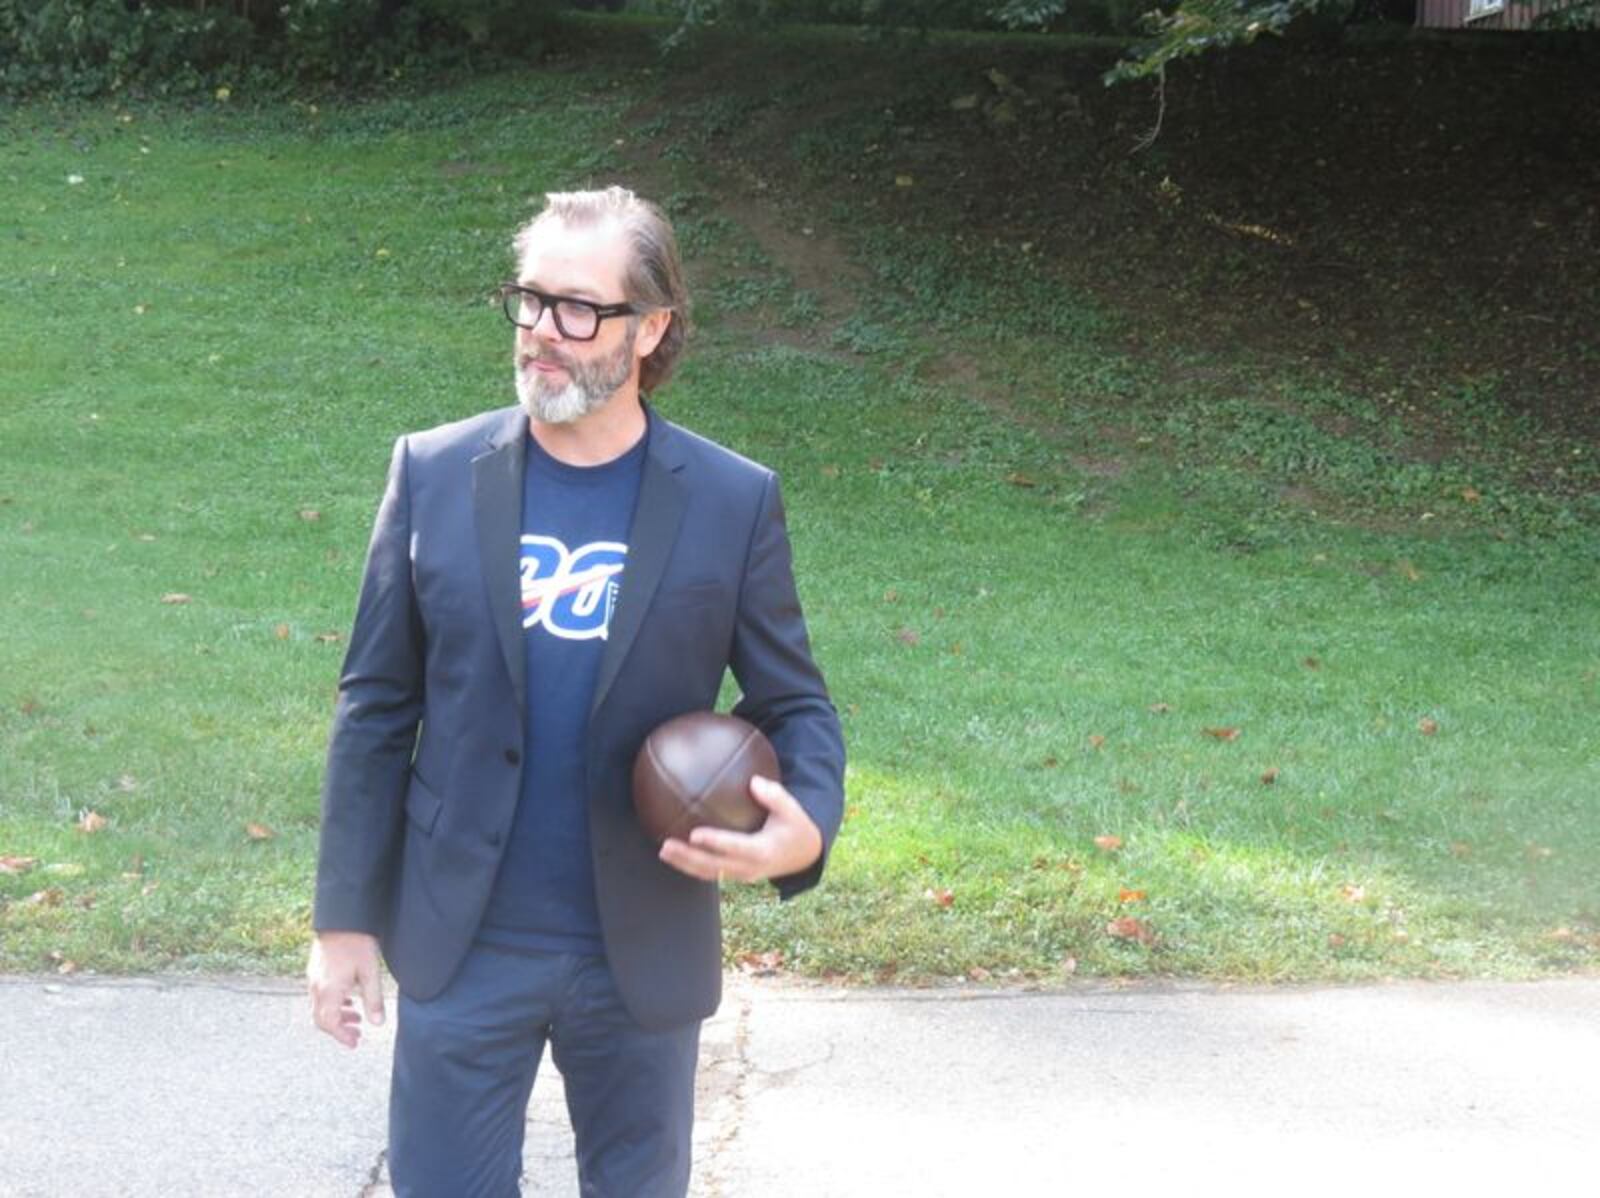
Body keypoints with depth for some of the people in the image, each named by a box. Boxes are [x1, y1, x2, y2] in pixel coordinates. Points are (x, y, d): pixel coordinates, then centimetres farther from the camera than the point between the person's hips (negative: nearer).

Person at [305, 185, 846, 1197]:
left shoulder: (734, 502, -6)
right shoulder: (433, 474, -4)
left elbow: (794, 704, 1)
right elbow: (378, 708, 1)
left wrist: (809, 826, -21)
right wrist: (346, 918, 1)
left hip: (646, 952, 0)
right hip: (463, 948, 0)